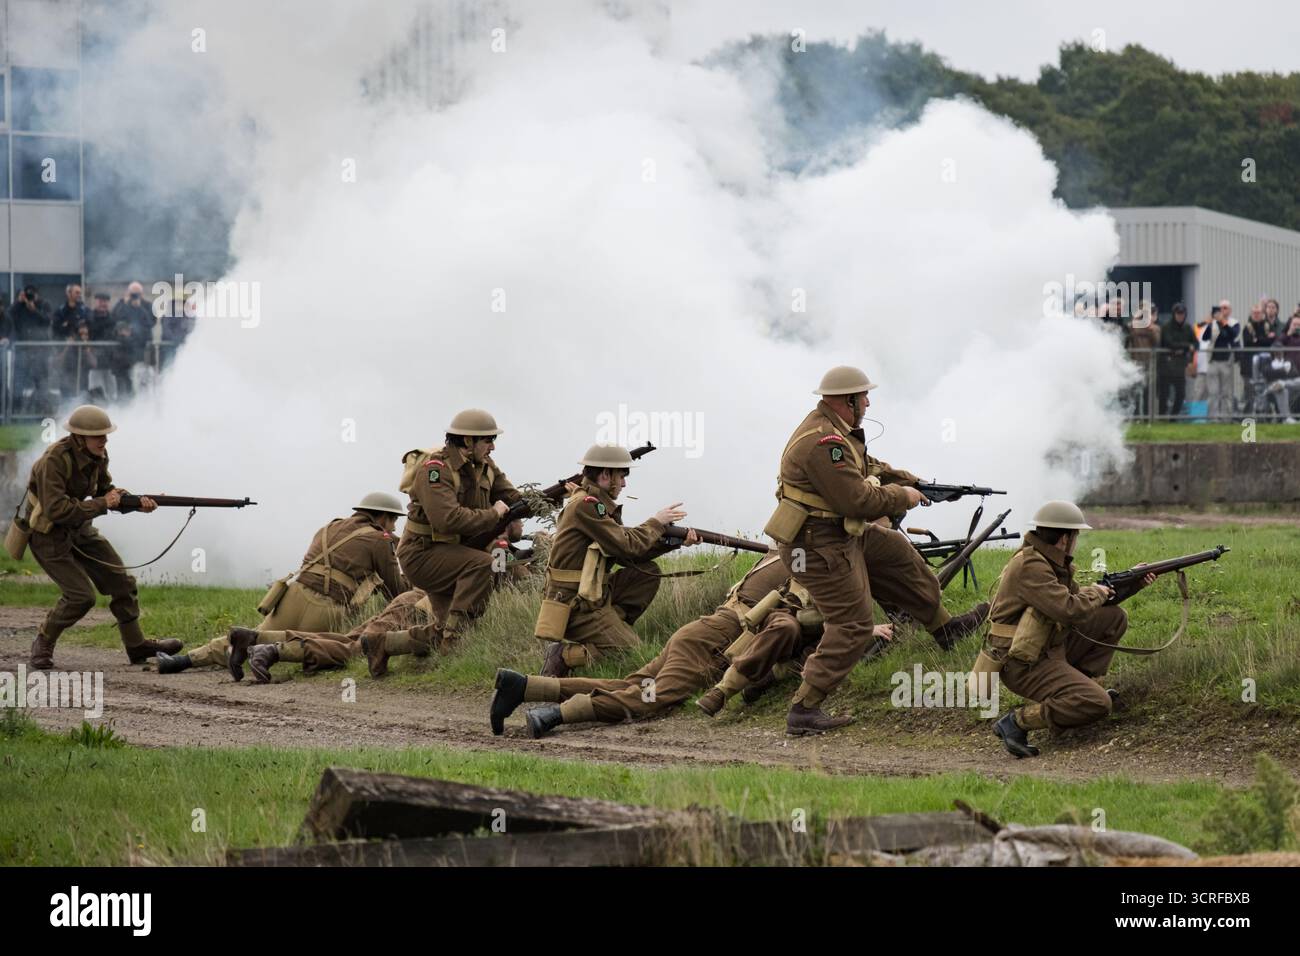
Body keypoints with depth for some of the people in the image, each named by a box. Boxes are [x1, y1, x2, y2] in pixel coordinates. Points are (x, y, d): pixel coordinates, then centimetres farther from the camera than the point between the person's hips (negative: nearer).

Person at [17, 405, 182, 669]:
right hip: (48, 536, -8)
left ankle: (137, 646, 18)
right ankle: (43, 644, 6)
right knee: (81, 595, -15)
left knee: (121, 582, 5)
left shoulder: (98, 456, -4)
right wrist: (101, 505, -28)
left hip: (79, 529, 8)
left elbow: (106, 491, 9)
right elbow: (55, 509, -36)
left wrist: (138, 502, -10)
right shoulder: (54, 461, -29)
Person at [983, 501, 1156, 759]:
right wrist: (1097, 593, -9)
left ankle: (1084, 684, 12)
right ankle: (1018, 721, -15)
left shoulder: (1051, 562, 8)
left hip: (1049, 648, 10)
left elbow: (1074, 595, 19)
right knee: (1097, 704, -24)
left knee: (1114, 618, 12)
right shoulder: (1030, 566, -24)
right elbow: (1070, 610, -30)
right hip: (1024, 665, -10)